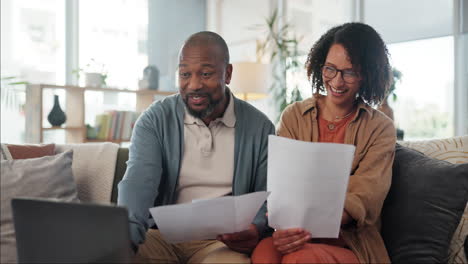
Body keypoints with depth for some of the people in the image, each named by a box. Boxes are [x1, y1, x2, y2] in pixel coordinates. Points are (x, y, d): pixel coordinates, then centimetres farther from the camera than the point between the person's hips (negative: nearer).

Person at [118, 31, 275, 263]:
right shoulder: (155, 120, 1)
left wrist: (256, 228, -19)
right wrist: (125, 234, -33)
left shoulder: (259, 127, 2)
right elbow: (139, 182, -13)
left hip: (225, 241, 0)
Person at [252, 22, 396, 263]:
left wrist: (311, 223, -30)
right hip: (296, 234, 2)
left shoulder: (380, 129, 3)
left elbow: (363, 200, -10)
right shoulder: (294, 116, 9)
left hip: (349, 244, -2)